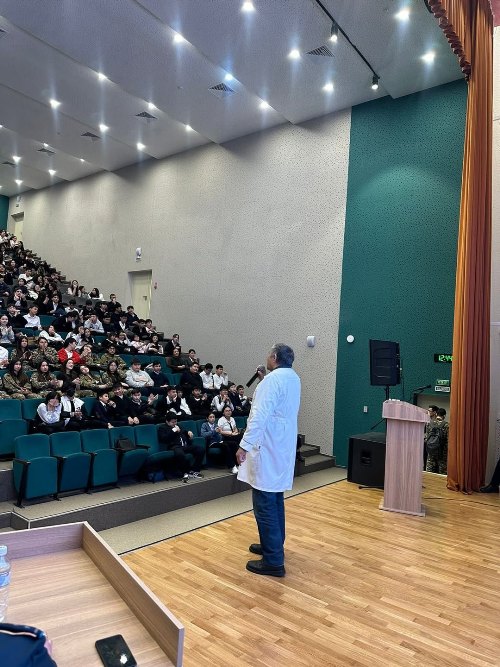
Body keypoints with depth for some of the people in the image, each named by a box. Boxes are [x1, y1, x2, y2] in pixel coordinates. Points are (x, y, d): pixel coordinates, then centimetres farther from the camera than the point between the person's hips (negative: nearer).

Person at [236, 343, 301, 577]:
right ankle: (273, 545, 33)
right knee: (275, 500, 20)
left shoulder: (273, 379, -18)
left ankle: (273, 561, 2)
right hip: (282, 448, 10)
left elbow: (260, 415, -25)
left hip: (267, 449, -10)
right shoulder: (293, 378, 10)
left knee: (265, 505, -4)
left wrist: (244, 445, -23)